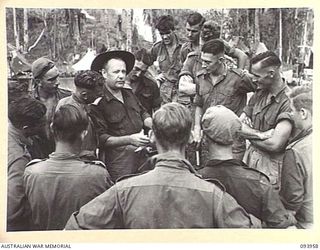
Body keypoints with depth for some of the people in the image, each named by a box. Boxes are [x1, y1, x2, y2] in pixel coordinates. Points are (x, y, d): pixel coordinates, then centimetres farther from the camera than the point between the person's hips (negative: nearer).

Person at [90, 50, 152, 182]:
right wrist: (129, 139, -19)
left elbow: (142, 113, 27)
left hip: (141, 156, 6)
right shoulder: (98, 103, -10)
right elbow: (101, 139, -11)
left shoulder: (129, 93, 13)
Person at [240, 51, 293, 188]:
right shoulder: (258, 94, 5)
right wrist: (261, 135, -16)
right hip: (251, 157, 6)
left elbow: (274, 144, -25)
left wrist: (250, 135, -8)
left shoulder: (288, 101, -20)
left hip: (271, 165, -6)